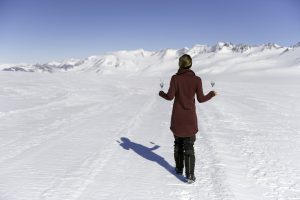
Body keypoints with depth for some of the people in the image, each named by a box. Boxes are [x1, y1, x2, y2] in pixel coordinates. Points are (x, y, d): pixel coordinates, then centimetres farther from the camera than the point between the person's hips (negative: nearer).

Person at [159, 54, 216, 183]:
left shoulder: (175, 78, -8)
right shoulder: (196, 79, -7)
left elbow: (170, 96, -11)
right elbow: (201, 99, -6)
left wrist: (161, 93, 11)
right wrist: (212, 94, 14)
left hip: (177, 117, 1)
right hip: (190, 117, 0)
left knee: (178, 142, 19)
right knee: (189, 146, 5)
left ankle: (179, 168, 32)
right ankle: (189, 175, 4)